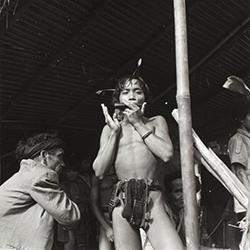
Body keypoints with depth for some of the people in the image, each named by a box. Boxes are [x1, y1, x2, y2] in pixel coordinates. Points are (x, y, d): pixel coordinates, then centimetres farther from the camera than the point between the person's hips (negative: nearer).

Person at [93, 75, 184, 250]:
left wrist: (139, 124, 3)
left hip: (152, 201, -1)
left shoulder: (156, 122, 18)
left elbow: (167, 153, -2)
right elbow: (100, 171, 8)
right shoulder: (110, 128, 18)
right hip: (122, 200, 1)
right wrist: (115, 131, 6)